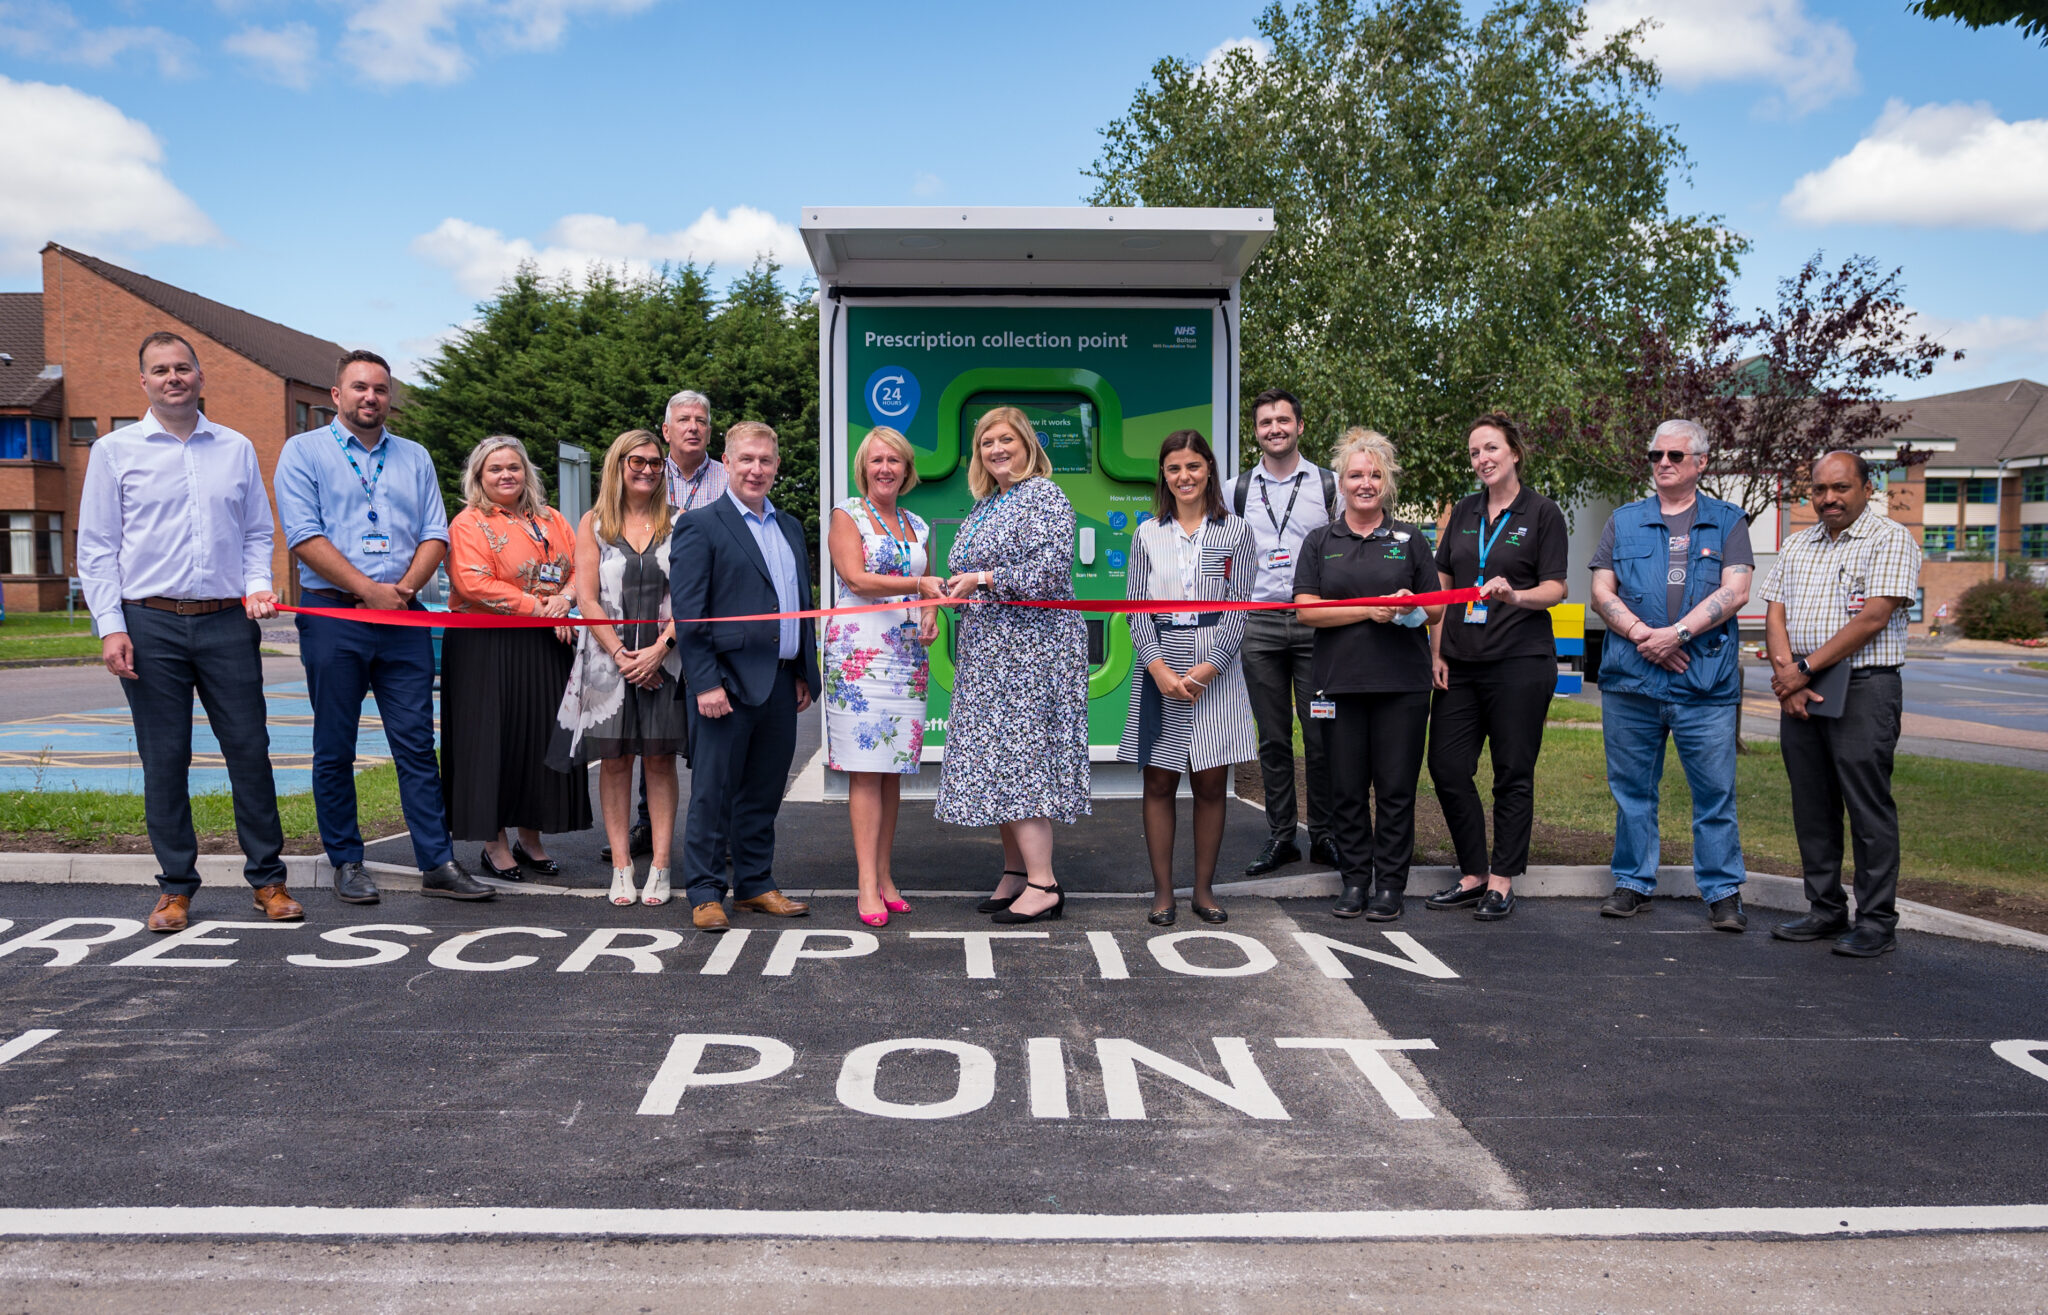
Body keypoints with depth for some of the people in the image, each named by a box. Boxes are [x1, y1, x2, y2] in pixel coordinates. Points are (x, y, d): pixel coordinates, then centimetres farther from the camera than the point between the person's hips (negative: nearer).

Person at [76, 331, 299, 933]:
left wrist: (257, 584, -2)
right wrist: (110, 625, -5)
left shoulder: (237, 449, 11)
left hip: (228, 620, 1)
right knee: (164, 760, 4)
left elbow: (257, 531, 17)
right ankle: (175, 885, 15)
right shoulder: (114, 450, 5)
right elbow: (96, 548, 4)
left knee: (250, 749, 1)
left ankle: (266, 878, 11)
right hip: (150, 623, -1)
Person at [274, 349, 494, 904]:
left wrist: (405, 588, -9)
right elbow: (304, 536, -8)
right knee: (335, 749, 4)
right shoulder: (304, 452, 4)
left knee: (417, 744, 1)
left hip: (404, 619, 3)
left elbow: (435, 535, 9)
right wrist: (370, 590, -13)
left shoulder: (414, 458, 16)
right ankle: (347, 863, 14)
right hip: (331, 614, -2)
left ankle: (437, 863, 4)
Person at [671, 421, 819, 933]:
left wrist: (804, 673, 13)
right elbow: (688, 612, -10)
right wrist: (705, 682, -16)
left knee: (763, 793, 13)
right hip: (728, 681, -6)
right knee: (713, 792, 1)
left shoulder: (790, 527, 16)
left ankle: (756, 885, 24)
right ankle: (705, 894, 11)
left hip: (781, 683, 6)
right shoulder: (700, 525, -4)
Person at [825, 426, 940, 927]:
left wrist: (931, 614, 1)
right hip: (859, 653, -5)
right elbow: (857, 578, -11)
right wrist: (917, 584, -21)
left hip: (908, 656, 5)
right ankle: (867, 885, -6)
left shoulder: (918, 526, 18)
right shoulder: (847, 515, 2)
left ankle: (884, 876, 12)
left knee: (894, 770, 5)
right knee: (866, 768, -8)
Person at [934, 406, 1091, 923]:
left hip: (1030, 648, -9)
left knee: (1019, 755, -11)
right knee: (995, 759, 8)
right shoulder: (984, 506, 19)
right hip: (987, 652, 9)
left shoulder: (1044, 497, -8)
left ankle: (1043, 884, -7)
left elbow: (1048, 571, -20)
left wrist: (981, 579, -14)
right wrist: (956, 589, 7)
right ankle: (1015, 874, 16)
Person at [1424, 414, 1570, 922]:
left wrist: (1514, 595, -25)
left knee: (1513, 774, 1)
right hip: (1461, 662, 5)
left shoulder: (1542, 513, 0)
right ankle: (1473, 875, 16)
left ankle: (1502, 882, 11)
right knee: (1447, 767, 2)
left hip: (1520, 661, -5)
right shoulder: (1464, 512, 14)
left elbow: (1554, 589, -4)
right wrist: (1437, 651, 6)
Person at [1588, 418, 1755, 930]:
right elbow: (1602, 593, 7)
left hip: (1707, 682, -2)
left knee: (1715, 792, 0)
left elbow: (1734, 592, -2)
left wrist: (1676, 633, -13)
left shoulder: (1727, 521, 9)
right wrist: (1642, 635, -9)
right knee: (1632, 789, 7)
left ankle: (1723, 893, 10)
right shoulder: (1624, 521, 14)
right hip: (1630, 678, 2)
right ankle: (1633, 883, 18)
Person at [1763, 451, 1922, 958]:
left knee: (1868, 807, -4)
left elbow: (1873, 617, -13)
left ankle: (1877, 922, 3)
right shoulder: (1797, 546, 17)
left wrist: (1805, 669, -13)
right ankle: (1825, 910, 19)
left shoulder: (1891, 539, -3)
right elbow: (1775, 615, 10)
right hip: (1799, 690, 6)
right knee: (1812, 806, 9)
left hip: (1863, 690, -6)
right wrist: (1785, 674, -7)